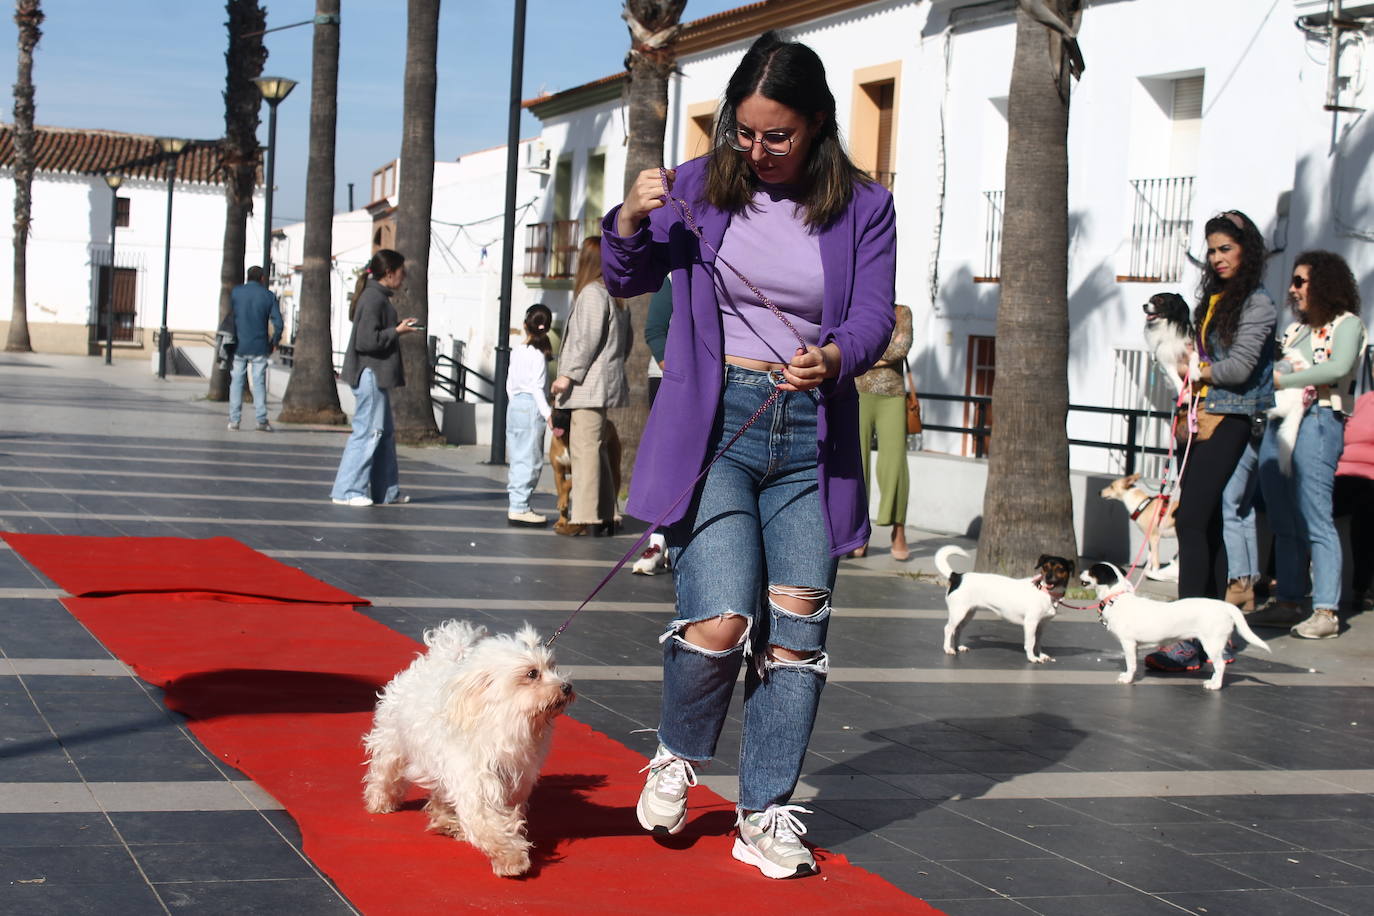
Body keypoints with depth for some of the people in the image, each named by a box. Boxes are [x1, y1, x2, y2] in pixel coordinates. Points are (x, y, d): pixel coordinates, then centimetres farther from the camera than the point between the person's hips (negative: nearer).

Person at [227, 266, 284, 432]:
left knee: (237, 381, 6)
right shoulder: (268, 295, 0)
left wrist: (228, 342, 14)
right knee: (259, 383, 2)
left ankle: (234, 420, 3)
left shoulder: (235, 292, 2)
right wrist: (274, 342, 9)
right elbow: (278, 323, -3)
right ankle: (262, 420, -3)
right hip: (259, 347, 0)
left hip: (239, 346, 0)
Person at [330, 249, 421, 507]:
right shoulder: (374, 299, -16)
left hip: (376, 375, 11)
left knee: (385, 432, 14)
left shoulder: (379, 297, 16)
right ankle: (347, 490, -5)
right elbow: (367, 340, -23)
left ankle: (387, 491, 20)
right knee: (368, 431, -8)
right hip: (369, 373, -11)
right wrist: (397, 331, -13)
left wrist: (397, 326, 12)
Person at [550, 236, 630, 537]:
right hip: (606, 382, 10)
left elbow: (588, 339, -17)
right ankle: (604, 516, 15)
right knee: (596, 449, 13)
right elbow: (626, 342, 21)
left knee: (585, 447, -10)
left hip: (591, 385, -10)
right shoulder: (616, 297, 18)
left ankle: (583, 516, -12)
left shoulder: (592, 293, -10)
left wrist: (569, 374, -15)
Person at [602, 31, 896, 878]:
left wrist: (833, 360, -25)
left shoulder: (863, 207, 2)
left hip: (812, 435, 2)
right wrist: (632, 224, -12)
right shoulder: (703, 187, 3)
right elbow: (628, 281, 10)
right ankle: (679, 757, 15)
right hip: (715, 422, -1)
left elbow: (874, 321, -3)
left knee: (798, 628, -1)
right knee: (720, 622, -15)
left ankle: (768, 815, 14)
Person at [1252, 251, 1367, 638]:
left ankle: (1326, 612, -10)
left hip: (1317, 421, -7)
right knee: (1284, 522, 8)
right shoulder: (1296, 327, 21)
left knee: (1315, 521, -11)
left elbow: (1339, 367, -17)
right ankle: (1287, 603, 13)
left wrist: (1280, 380, -16)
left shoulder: (1347, 324, 0)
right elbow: (1274, 367, 20)